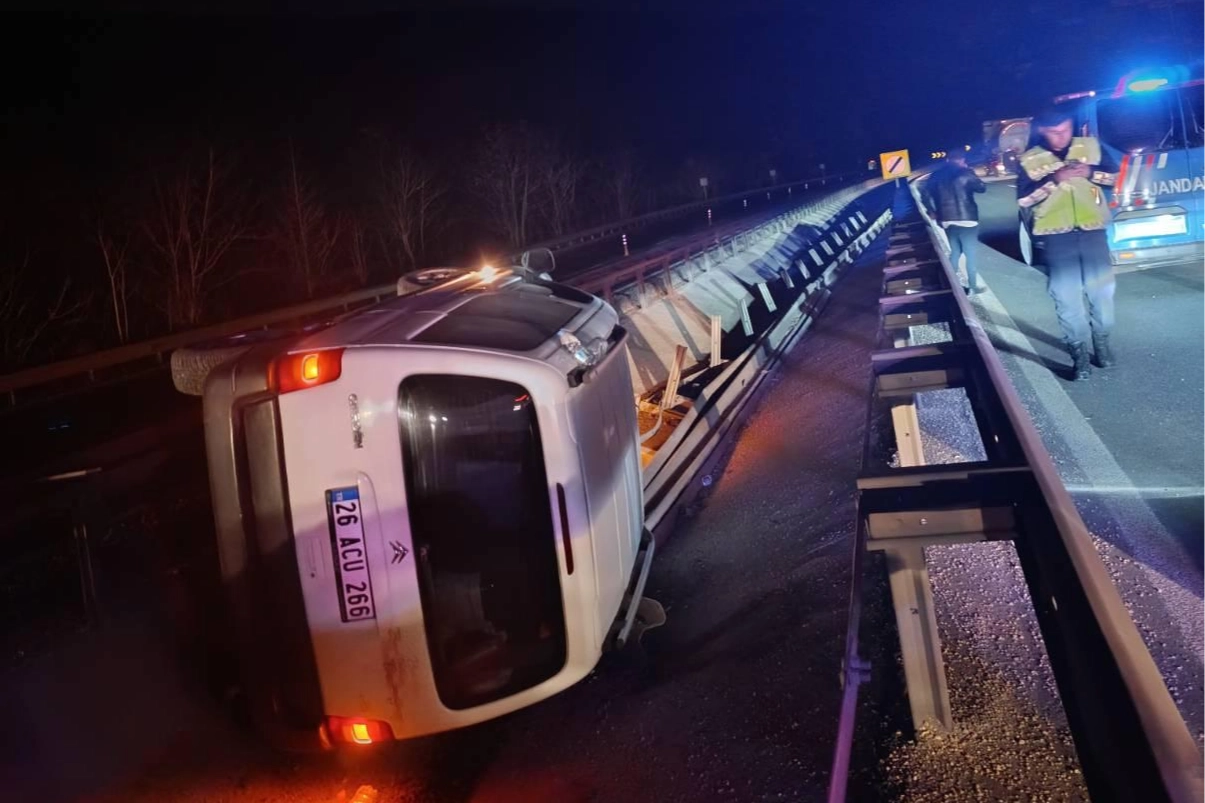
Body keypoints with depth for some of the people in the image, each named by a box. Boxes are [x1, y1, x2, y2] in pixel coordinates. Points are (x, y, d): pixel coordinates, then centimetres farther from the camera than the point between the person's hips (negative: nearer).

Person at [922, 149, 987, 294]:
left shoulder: (937, 175, 5)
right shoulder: (965, 173, -8)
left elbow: (926, 195, 6)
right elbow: (982, 188, 2)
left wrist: (933, 212, 15)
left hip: (948, 220, 5)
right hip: (966, 219, -5)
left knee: (954, 252, 19)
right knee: (971, 255, 3)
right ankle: (972, 287, 5)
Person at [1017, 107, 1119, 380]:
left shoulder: (1091, 146, 7)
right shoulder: (1029, 160, 1)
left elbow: (1116, 176, 9)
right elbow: (1023, 200, -8)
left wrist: (1090, 173, -10)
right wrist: (1054, 180, -19)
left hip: (1092, 231, 2)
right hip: (1055, 236, -2)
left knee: (1102, 289, 6)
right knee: (1066, 296, -2)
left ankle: (1102, 343, 24)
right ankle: (1079, 353, 6)